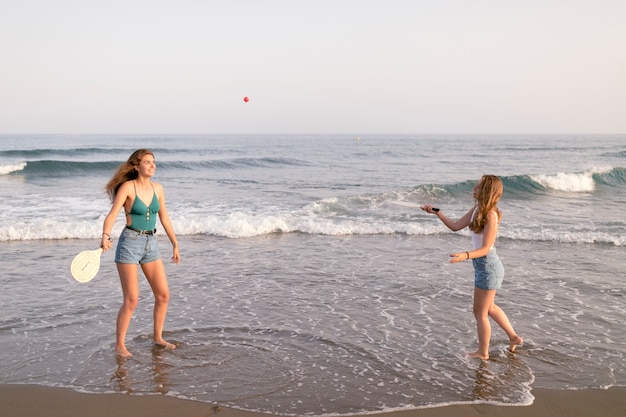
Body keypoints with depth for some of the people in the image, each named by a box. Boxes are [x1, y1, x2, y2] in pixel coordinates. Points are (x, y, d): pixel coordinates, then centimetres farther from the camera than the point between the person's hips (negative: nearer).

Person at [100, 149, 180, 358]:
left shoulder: (158, 188, 6)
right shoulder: (127, 187, -11)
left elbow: (164, 218, 15)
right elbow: (112, 215, -21)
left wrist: (175, 244, 17)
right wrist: (106, 236, -39)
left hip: (151, 243, 6)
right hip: (130, 242, -6)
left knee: (163, 295, 7)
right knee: (131, 300, -6)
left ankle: (157, 337, 26)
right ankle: (119, 345, 11)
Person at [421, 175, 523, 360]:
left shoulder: (491, 215, -22)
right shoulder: (476, 210, 3)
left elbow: (485, 248, -23)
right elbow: (455, 226, 10)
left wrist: (465, 255, -39)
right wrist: (436, 212, 4)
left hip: (488, 266, -9)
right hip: (483, 266, 9)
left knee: (480, 312, 6)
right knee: (489, 308, 25)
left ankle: (483, 353, 22)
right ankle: (514, 337, 38)